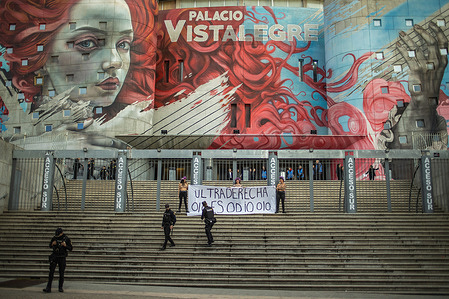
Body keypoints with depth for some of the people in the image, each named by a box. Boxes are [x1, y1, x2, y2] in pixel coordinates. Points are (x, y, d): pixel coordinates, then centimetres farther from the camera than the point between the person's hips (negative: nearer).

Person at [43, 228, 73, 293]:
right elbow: (50, 246, 13)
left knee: (61, 273, 2)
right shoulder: (54, 238, -2)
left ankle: (60, 288, 14)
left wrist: (65, 245, -23)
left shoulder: (66, 239, -7)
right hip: (54, 257, 1)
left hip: (62, 258, -1)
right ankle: (48, 288, -7)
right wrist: (52, 244, -11)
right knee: (51, 272, -7)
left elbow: (71, 248, -4)